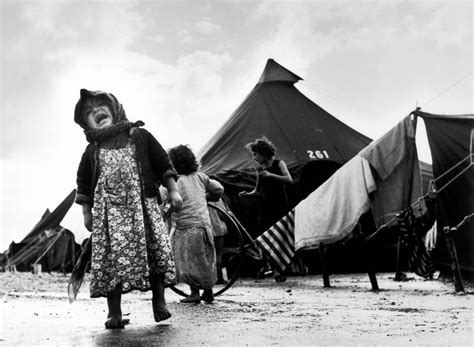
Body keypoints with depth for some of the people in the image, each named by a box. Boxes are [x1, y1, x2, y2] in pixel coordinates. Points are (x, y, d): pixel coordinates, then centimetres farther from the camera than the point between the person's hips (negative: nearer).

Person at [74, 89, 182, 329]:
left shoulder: (139, 136, 8)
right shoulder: (92, 150, 12)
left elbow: (163, 164, 9)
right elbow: (83, 183, 16)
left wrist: (173, 190, 3)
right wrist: (86, 212, 10)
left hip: (142, 205, -1)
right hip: (108, 211, 1)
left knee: (156, 250, -8)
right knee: (111, 257, -4)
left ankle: (159, 302, 7)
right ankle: (114, 313, 4)